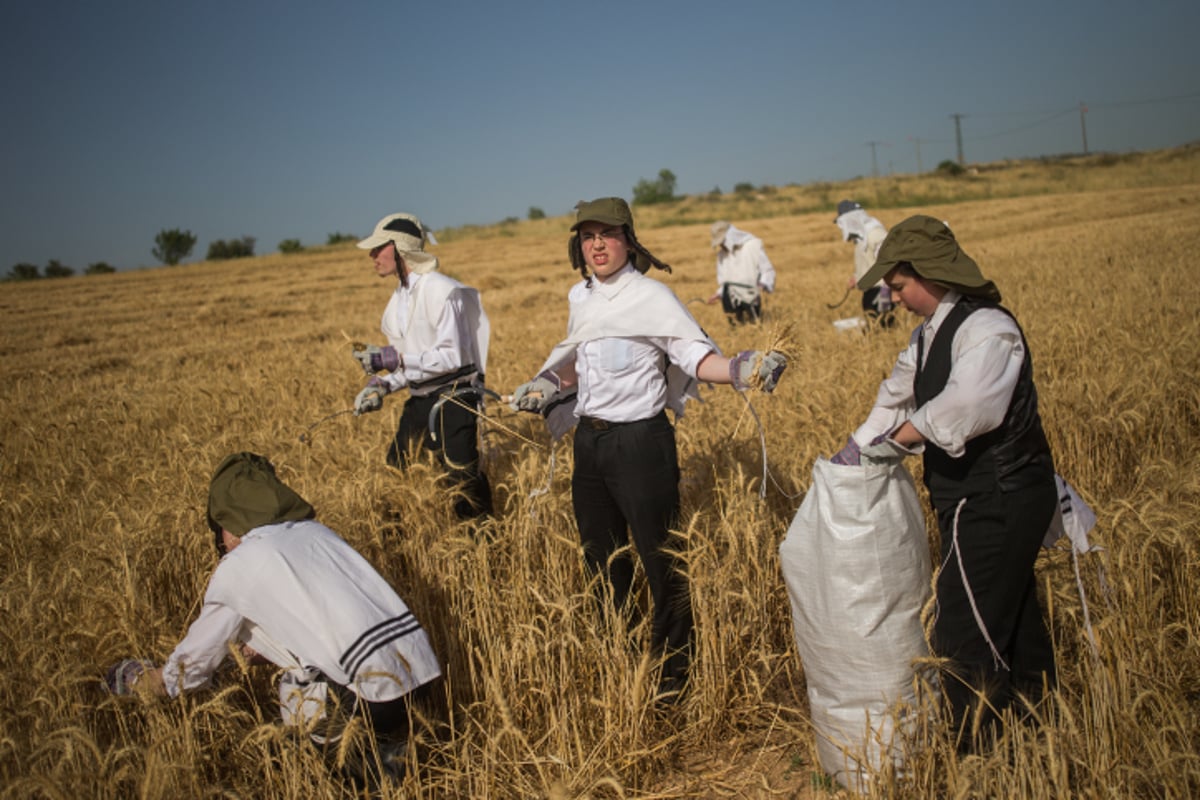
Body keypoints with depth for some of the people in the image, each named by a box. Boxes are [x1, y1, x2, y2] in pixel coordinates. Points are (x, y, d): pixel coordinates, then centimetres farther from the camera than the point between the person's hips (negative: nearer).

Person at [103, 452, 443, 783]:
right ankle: (389, 739, 15)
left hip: (375, 694, -6)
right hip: (424, 667, 7)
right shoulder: (317, 531, 19)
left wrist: (135, 680, 34)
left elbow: (191, 668, 14)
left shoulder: (239, 564, 2)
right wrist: (260, 651, 45)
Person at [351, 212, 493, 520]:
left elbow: (452, 356, -20)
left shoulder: (441, 290, -15)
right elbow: (408, 362, 14)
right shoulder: (399, 299, 12)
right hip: (420, 401, 9)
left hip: (453, 400, -9)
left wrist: (393, 359, -23)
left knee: (464, 479, -7)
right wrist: (381, 385, -4)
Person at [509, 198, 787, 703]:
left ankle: (673, 671, 22)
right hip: (589, 442, 7)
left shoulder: (651, 296, -11)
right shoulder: (580, 298, 8)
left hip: (640, 442, -7)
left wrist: (742, 370, -37)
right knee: (602, 558, 18)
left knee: (660, 560, 2)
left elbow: (697, 355, -19)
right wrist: (546, 385, 7)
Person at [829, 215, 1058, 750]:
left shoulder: (986, 329, -21)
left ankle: (966, 747, 12)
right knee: (1009, 616, 23)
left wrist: (893, 441, -28)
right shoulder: (930, 334, 10)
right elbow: (896, 396, 14)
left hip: (999, 500, -10)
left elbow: (962, 410, -36)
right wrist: (856, 447, 4)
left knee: (965, 630, -3)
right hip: (973, 496, 10)